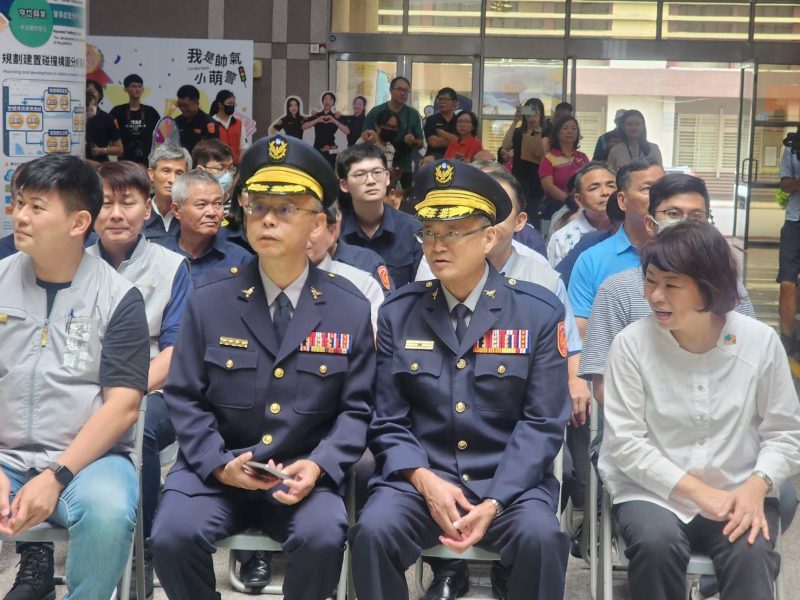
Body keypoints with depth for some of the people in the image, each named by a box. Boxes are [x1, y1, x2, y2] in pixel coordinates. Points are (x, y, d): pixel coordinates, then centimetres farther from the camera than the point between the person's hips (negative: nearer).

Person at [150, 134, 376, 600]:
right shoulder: (208, 301, 2)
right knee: (174, 535, -27)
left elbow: (356, 409, 3)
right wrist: (218, 464, -14)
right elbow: (185, 397, 3)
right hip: (217, 468, 1)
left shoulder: (351, 309, 1)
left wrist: (318, 466, -15)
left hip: (305, 473, 0)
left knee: (323, 538, -30)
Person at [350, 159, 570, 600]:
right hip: (420, 477, 1)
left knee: (540, 538, -30)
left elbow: (542, 424, -4)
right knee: (373, 531, -26)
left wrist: (493, 503, -17)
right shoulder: (397, 313, 5)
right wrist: (426, 481, -15)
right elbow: (388, 422, 4)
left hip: (509, 481, -1)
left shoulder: (539, 312, 0)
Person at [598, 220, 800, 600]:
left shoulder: (761, 341, -5)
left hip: (739, 494, 1)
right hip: (652, 491, 0)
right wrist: (697, 491, -17)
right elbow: (625, 442, -9)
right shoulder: (631, 344, -10)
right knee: (656, 544, -31)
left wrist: (756, 487, -17)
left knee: (750, 555, -30)